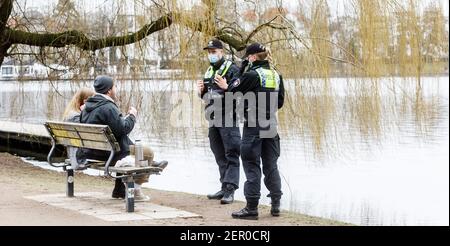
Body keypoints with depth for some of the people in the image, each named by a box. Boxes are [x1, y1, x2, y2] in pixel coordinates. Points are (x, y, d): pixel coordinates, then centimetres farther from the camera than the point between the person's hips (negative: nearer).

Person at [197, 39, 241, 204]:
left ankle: (230, 190, -11)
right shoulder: (209, 71, 17)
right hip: (213, 119, 8)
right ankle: (224, 188, 18)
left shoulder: (231, 69, -6)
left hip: (227, 117, -8)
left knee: (231, 154, -8)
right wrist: (201, 90, 5)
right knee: (220, 155, 12)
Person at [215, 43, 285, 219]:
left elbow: (234, 92, -7)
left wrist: (225, 86, 12)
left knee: (252, 166, -1)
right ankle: (276, 205, 16)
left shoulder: (252, 74, -13)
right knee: (271, 166, 13)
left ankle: (251, 208, 0)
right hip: (271, 127, 6)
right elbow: (280, 102, 12)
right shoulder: (276, 75, 7)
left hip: (253, 127, -6)